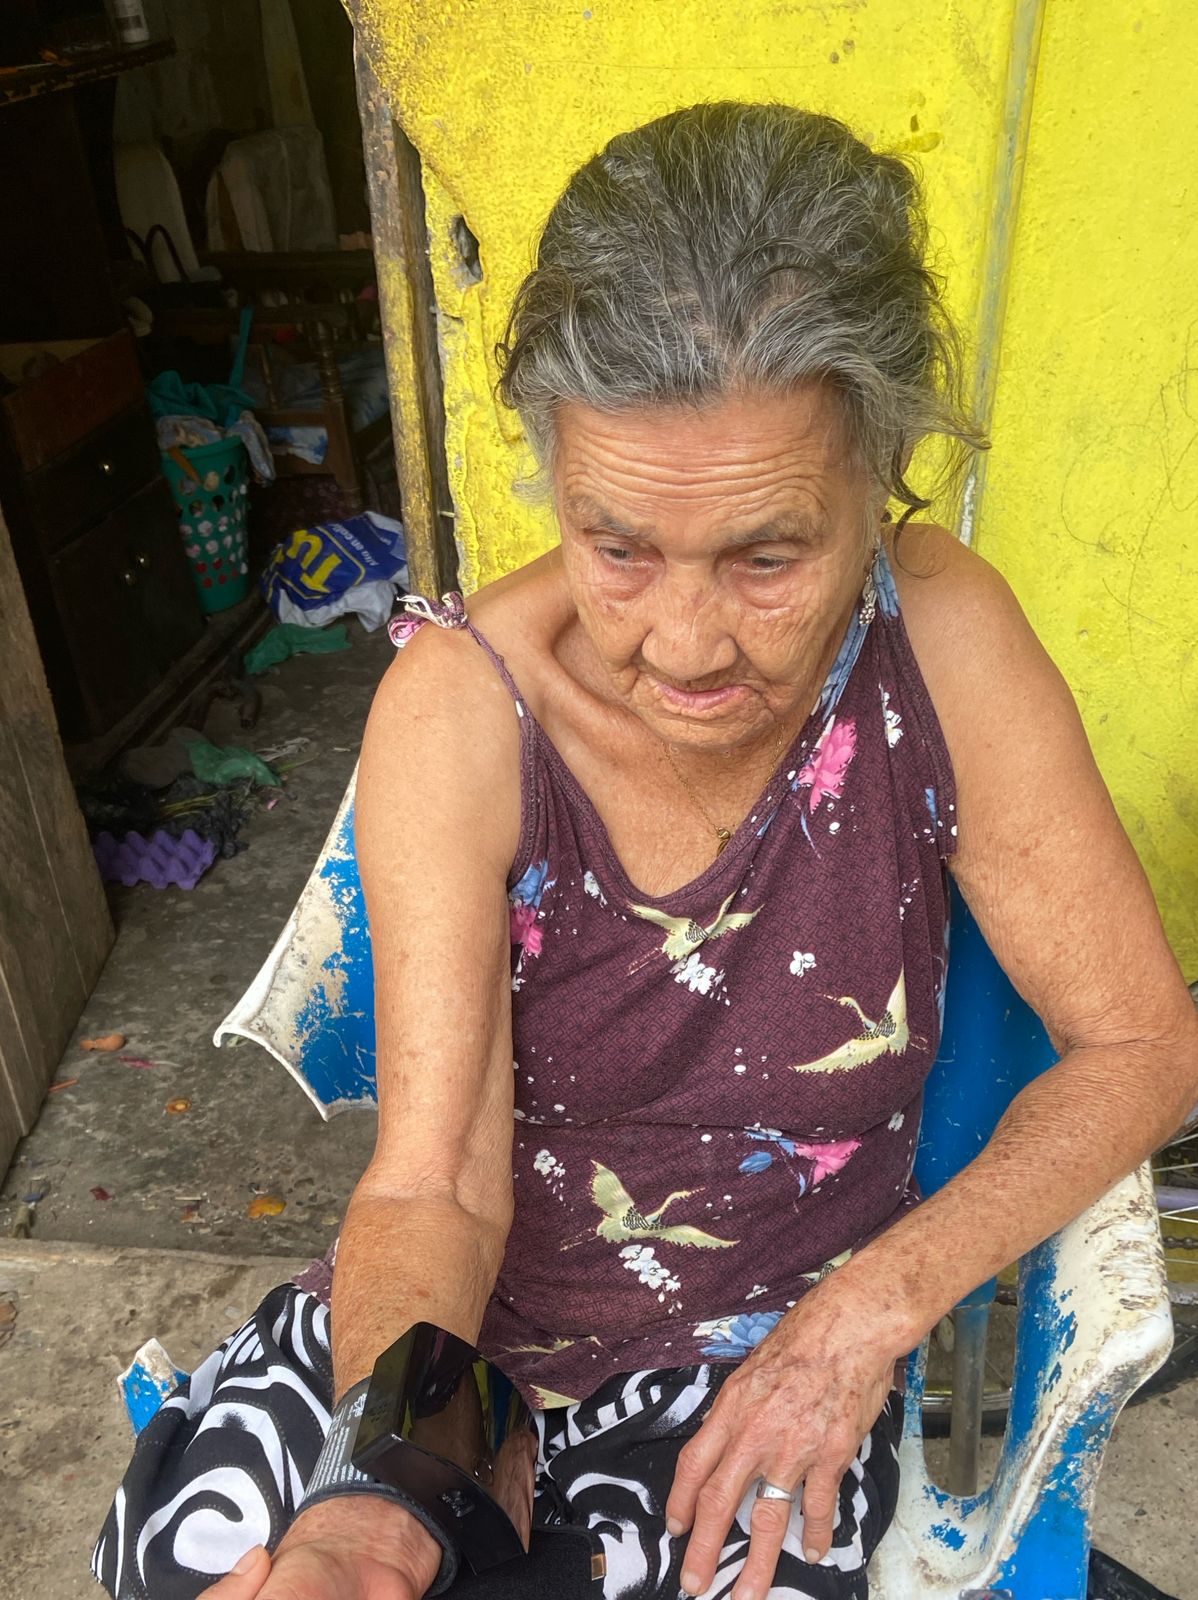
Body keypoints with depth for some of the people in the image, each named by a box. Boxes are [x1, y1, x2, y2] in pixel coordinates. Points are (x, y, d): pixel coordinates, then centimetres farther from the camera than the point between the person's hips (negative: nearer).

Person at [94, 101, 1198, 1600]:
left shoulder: (938, 638, -20)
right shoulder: (460, 708, -21)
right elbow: (434, 1180, -20)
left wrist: (876, 1302, -20)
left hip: (777, 1333, 1)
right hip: (476, 1305, 0)